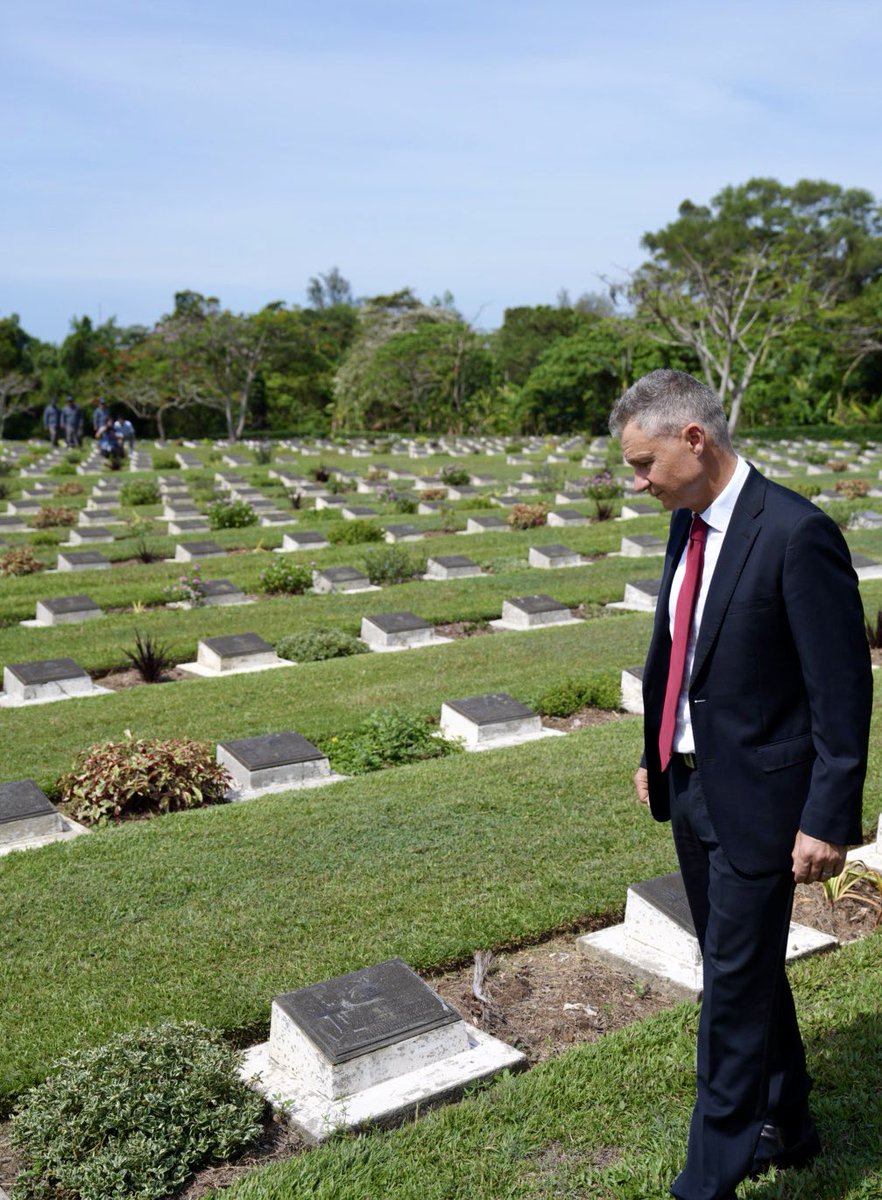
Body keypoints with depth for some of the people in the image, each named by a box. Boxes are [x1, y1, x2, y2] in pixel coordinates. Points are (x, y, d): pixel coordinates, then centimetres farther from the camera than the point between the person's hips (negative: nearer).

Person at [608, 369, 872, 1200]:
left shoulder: (797, 535, -20)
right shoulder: (688, 524, 4)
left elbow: (843, 688, -18)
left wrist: (827, 818, -17)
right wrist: (655, 755, 18)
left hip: (757, 799, -8)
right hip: (692, 787, 8)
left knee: (735, 984, 3)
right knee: (742, 967, 21)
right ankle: (785, 1127, 42)